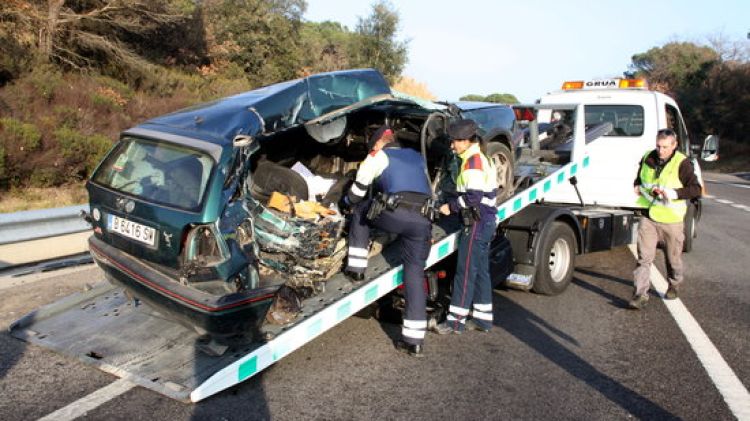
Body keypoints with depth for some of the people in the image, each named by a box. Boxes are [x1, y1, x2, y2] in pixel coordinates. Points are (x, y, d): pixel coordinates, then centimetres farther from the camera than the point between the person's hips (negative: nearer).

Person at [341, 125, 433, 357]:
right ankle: (414, 340, 6)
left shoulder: (378, 156, 14)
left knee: (361, 210, 25)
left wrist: (345, 203, 40)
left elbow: (357, 192, 19)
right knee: (415, 273, 9)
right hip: (422, 221, 5)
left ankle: (356, 268, 23)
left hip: (396, 215, -5)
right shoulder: (417, 157, 31)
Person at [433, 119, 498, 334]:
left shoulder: (473, 161, -15)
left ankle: (456, 320, 1)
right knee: (480, 271, 13)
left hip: (477, 223, -10)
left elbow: (473, 196, -23)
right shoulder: (481, 159, 16)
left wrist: (451, 206, -11)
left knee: (465, 272, -5)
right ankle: (483, 318, 21)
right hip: (486, 221, 10)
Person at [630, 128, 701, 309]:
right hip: (648, 215, 2)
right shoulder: (647, 158, 4)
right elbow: (639, 177, 23)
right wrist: (638, 187, 2)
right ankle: (640, 294, -5)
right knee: (644, 258, -5)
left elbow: (696, 189, -11)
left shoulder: (682, 163, -10)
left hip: (671, 219, -2)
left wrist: (673, 193, -24)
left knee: (673, 257, 16)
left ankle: (674, 285, 40)